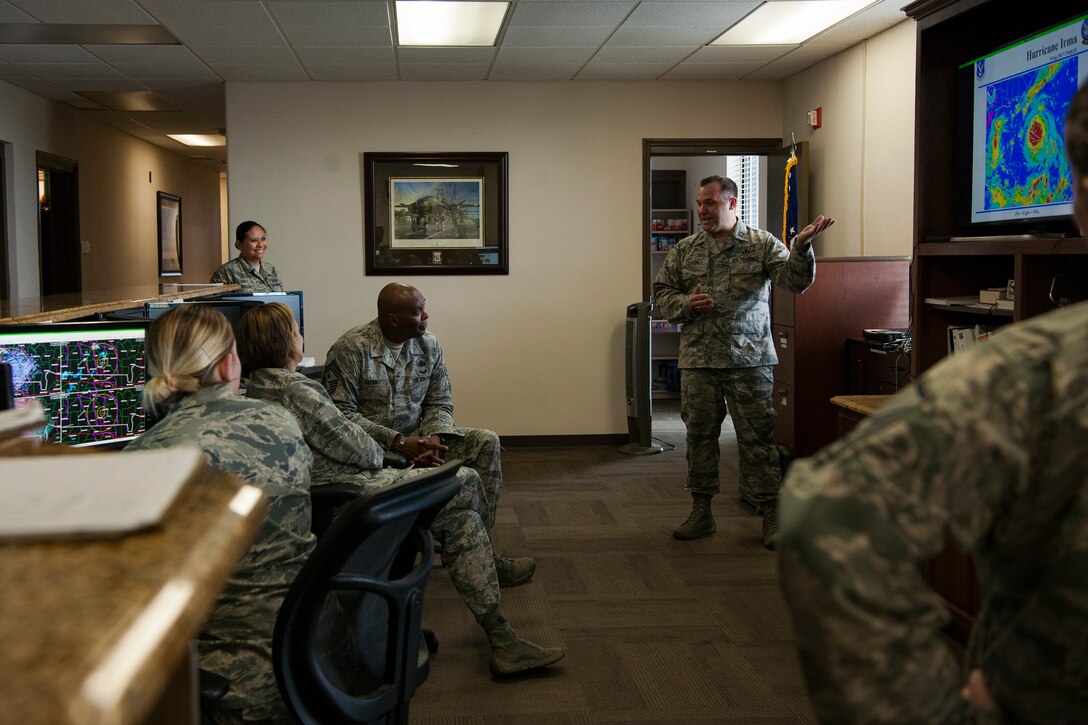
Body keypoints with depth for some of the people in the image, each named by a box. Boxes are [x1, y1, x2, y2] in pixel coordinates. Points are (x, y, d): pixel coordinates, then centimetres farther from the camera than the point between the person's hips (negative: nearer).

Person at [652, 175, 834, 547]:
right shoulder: (684, 250, 9)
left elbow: (795, 281, -10)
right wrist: (686, 304, -8)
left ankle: (770, 515, 9)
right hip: (698, 362, 3)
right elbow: (661, 293, 12)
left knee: (757, 438, -1)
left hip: (749, 360, -3)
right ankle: (701, 512, 22)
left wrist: (801, 247, -29)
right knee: (699, 435, 10)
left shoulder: (762, 244, 1)